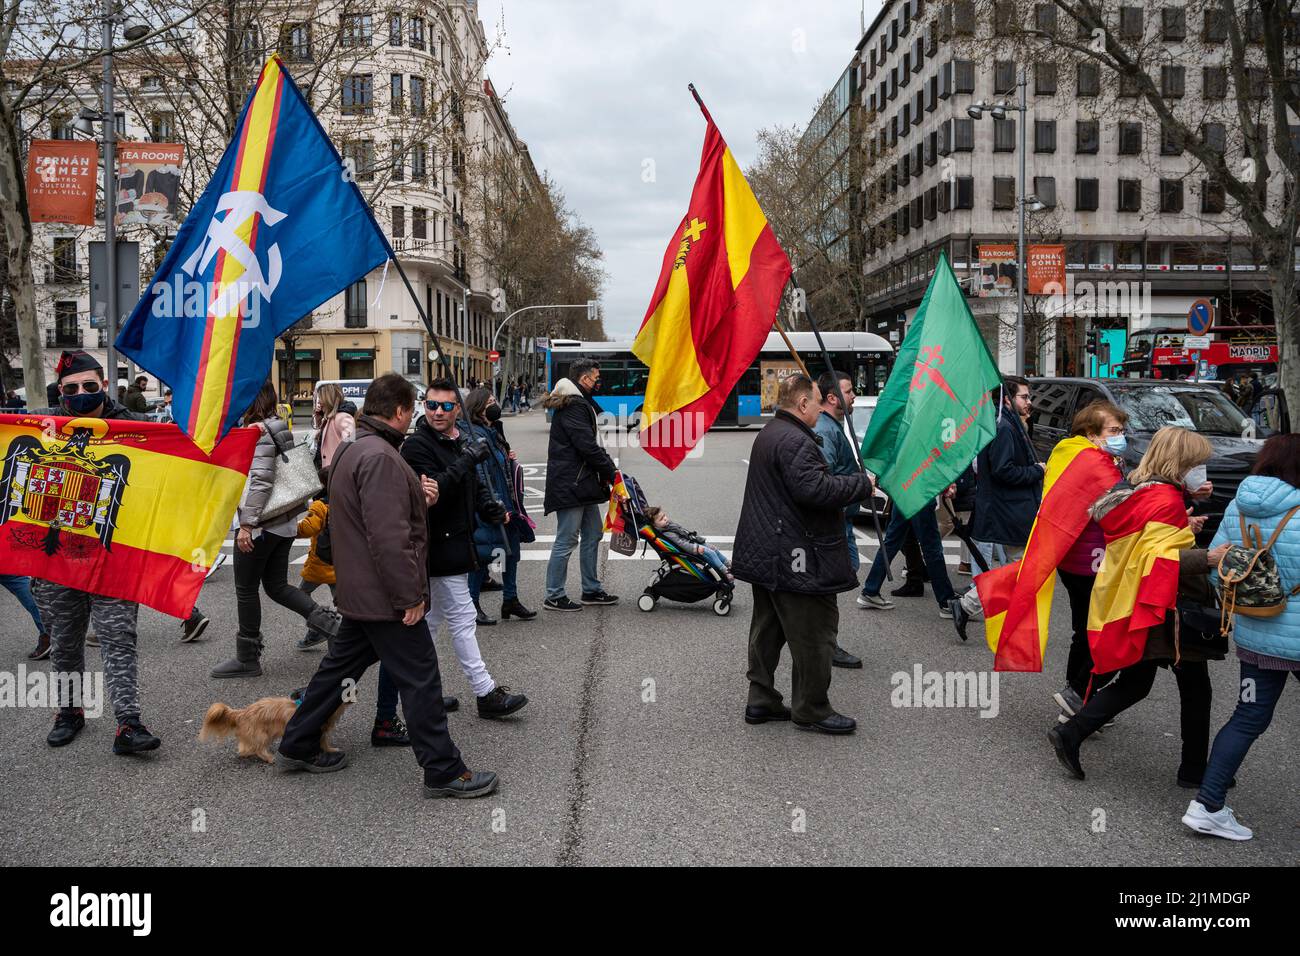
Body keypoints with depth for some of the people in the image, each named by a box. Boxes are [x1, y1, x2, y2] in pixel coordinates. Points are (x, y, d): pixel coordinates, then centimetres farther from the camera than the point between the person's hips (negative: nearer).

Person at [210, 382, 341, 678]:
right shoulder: (279, 428, 11)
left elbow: (260, 482, -24)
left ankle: (247, 659, 16)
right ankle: (326, 621, 2)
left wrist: (246, 524, -21)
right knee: (277, 586, 16)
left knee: (246, 589, 5)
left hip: (260, 525, -9)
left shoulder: (257, 432, -18)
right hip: (285, 522, 9)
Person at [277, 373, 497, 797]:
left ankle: (297, 746, 33)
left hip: (360, 593, 11)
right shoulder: (380, 457, -22)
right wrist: (410, 595, -22)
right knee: (420, 680, -2)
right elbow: (389, 536, -28)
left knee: (340, 665, 21)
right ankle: (444, 771, 6)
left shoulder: (354, 449, 14)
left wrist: (418, 499, 5)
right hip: (386, 596, -11)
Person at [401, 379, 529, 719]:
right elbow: (432, 493, -26)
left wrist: (489, 506, 4)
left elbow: (472, 486, 24)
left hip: (457, 544, 9)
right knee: (463, 619, -5)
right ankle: (486, 693, 0)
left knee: (432, 619, 17)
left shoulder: (460, 442, 13)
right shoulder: (417, 446, -14)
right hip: (440, 548, -9)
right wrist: (466, 461, -28)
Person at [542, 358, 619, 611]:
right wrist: (611, 473, -11)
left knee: (593, 533, 16)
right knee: (567, 540, -6)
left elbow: (592, 444, 19)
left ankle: (591, 590, 25)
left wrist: (607, 469, 7)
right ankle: (553, 596, 2)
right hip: (569, 483, -11)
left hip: (582, 483, 11)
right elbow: (587, 446, -20)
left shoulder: (581, 403, 20)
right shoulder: (573, 406, -14)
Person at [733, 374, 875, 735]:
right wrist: (861, 483, -14)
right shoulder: (795, 441, -19)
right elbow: (815, 489, -28)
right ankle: (811, 709, 9)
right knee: (813, 634, 0)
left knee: (768, 629, 16)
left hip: (764, 554, 11)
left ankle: (761, 700, 23)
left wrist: (852, 483, 17)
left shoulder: (768, 435, 16)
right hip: (797, 558, -11)